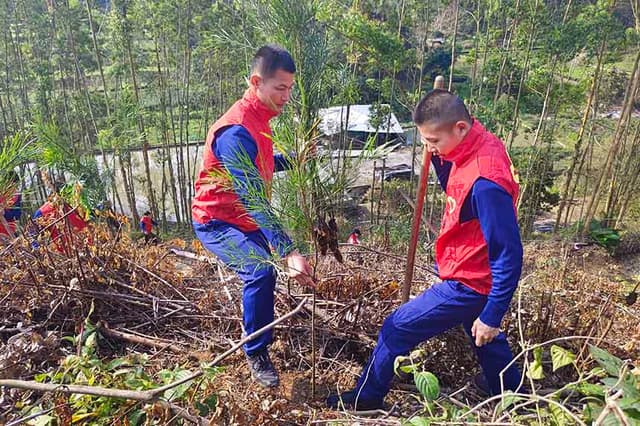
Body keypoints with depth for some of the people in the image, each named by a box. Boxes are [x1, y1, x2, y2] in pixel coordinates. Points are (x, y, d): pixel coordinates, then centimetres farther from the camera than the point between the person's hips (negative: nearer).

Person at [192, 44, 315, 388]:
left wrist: (290, 159, -2)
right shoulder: (236, 131, -30)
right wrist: (289, 252, -43)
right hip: (217, 221, -10)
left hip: (245, 218, 10)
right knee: (261, 272, -30)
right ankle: (256, 356, -6)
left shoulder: (258, 118, 2)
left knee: (269, 265, 24)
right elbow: (253, 199, -38)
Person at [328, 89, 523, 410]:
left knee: (397, 329, 2)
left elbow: (508, 255, -27)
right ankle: (510, 390, 56)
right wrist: (438, 154, -7)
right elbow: (452, 188, 12)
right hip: (474, 274, 9)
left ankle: (366, 399, 23)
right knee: (479, 331, 32)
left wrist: (492, 315, -20)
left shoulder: (484, 182, -33)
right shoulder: (477, 146, -6)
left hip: (468, 283, -9)